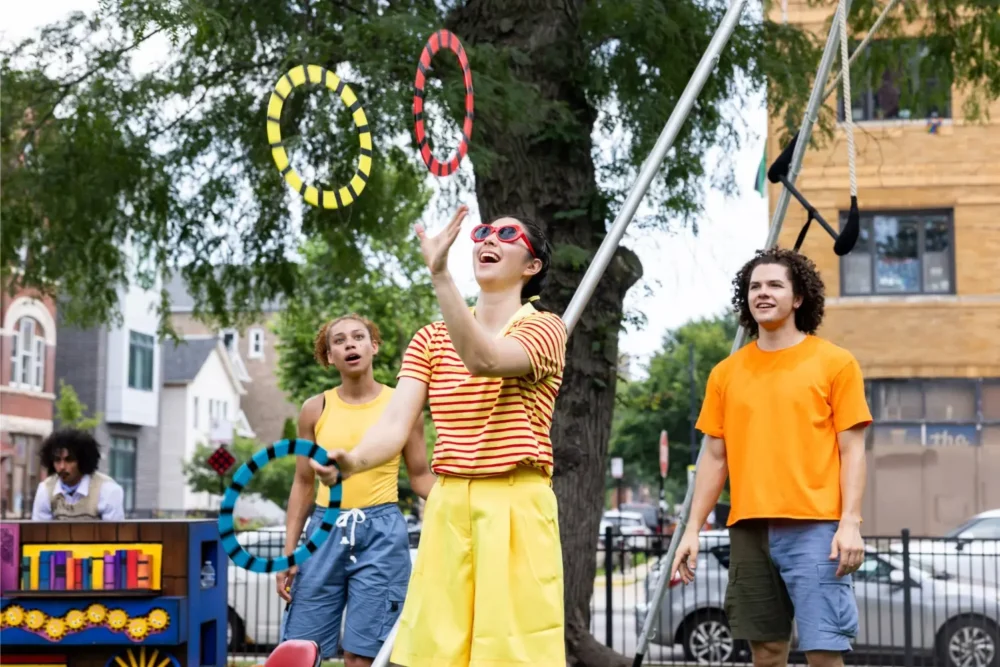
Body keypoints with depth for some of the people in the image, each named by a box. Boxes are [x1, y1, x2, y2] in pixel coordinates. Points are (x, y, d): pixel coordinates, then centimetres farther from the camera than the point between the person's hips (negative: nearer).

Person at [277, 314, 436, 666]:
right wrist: (288, 552, 5)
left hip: (382, 532, -2)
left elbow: (420, 476, 7)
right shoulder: (315, 409, 5)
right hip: (326, 530, 2)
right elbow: (303, 484, 10)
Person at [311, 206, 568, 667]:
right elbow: (395, 423, -3)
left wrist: (439, 274, -35)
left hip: (516, 508, -4)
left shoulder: (544, 329, -2)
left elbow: (484, 359, -25)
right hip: (448, 507, 4)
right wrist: (353, 461, -25)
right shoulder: (430, 339, 12)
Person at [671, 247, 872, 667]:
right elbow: (715, 457, 15)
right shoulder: (726, 372, 13)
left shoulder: (834, 362, 4)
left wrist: (851, 523, -10)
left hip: (814, 528, -3)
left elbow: (852, 450, 1)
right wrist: (693, 528, 8)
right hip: (748, 529, 4)